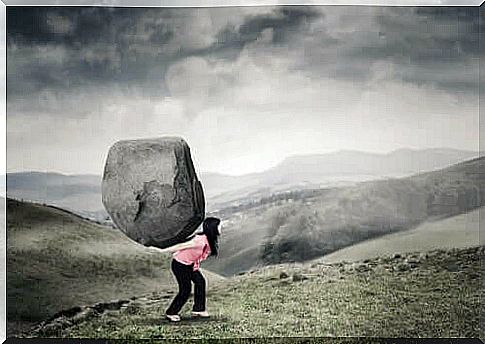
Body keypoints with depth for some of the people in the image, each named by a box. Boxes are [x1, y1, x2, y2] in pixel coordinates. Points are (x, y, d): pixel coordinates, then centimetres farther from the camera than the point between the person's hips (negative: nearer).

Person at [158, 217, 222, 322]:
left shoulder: (210, 240, -5)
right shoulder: (201, 241, -32)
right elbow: (182, 246, -26)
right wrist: (163, 251, -20)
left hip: (189, 264, 9)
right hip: (179, 264, -9)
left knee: (200, 281, 6)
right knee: (185, 289, -5)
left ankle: (198, 309, 18)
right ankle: (171, 313, 10)